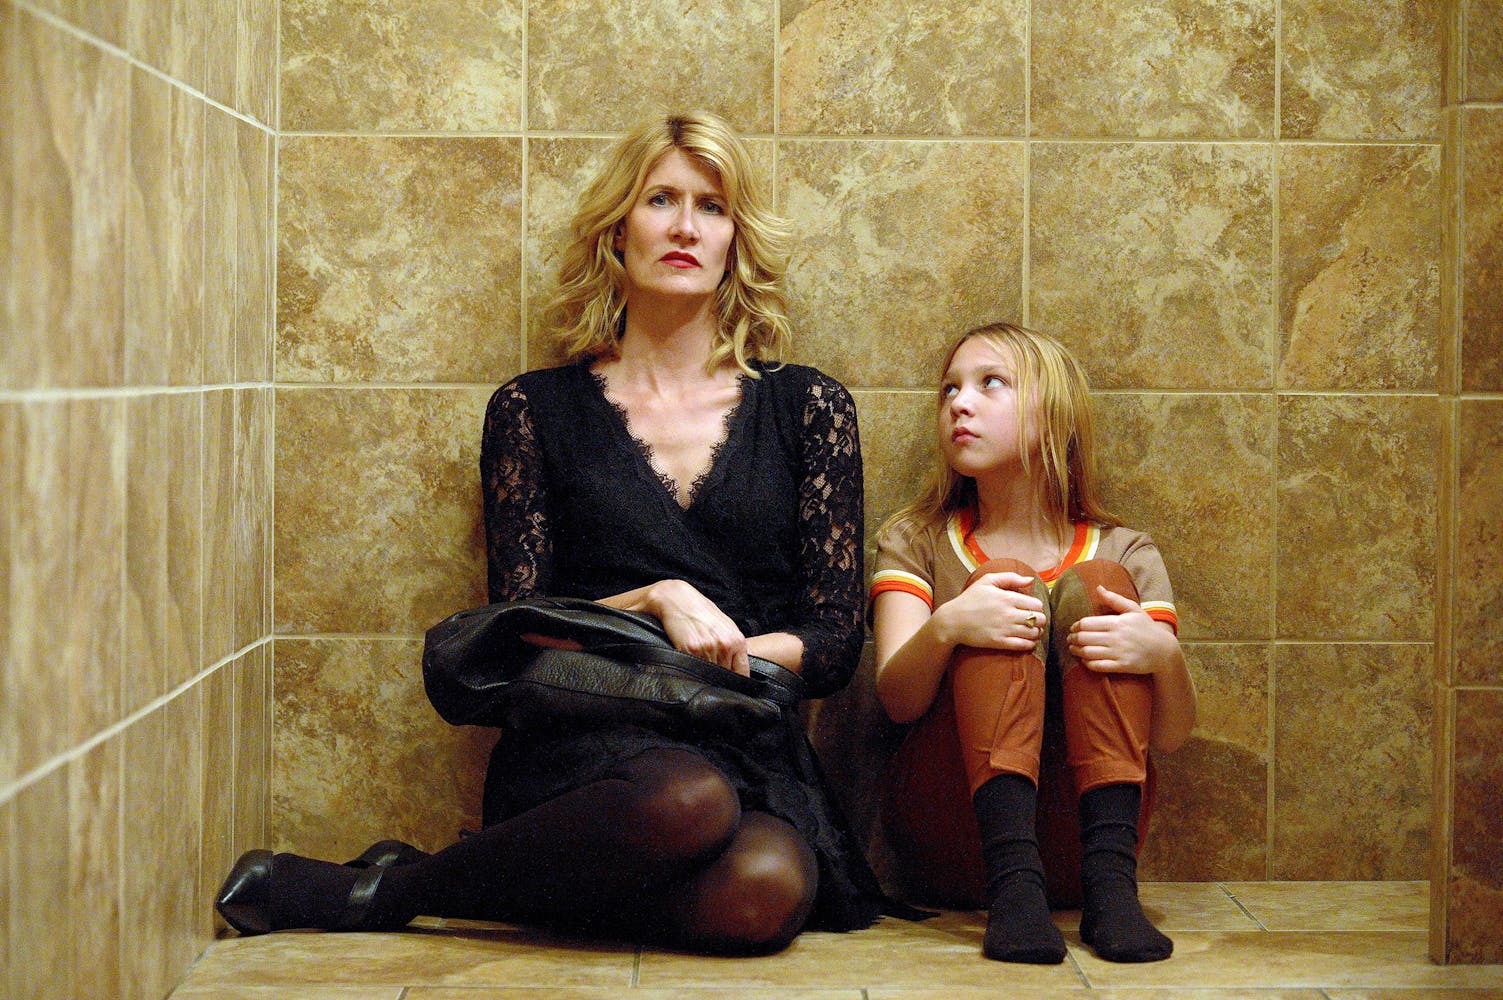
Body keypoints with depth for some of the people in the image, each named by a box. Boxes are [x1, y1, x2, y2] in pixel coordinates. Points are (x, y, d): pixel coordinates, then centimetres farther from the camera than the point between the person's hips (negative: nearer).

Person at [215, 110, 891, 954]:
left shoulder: (807, 406, 13)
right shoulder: (536, 410, 11)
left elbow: (836, 640, 9)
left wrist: (723, 655, -9)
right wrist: (654, 601, -12)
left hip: (753, 753, 2)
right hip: (577, 749, -2)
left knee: (763, 891, -36)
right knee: (685, 798, -40)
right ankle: (390, 888, -17)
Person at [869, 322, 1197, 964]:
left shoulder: (1122, 555, 12)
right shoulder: (915, 541, 13)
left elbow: (1171, 735, 2)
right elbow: (897, 700, -4)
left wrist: (1162, 654, -22)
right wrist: (945, 627, -27)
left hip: (1077, 832, 1)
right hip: (950, 832, 0)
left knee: (1097, 588, -14)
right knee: (1004, 584, -18)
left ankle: (1111, 880, -32)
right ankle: (1012, 882, -39)